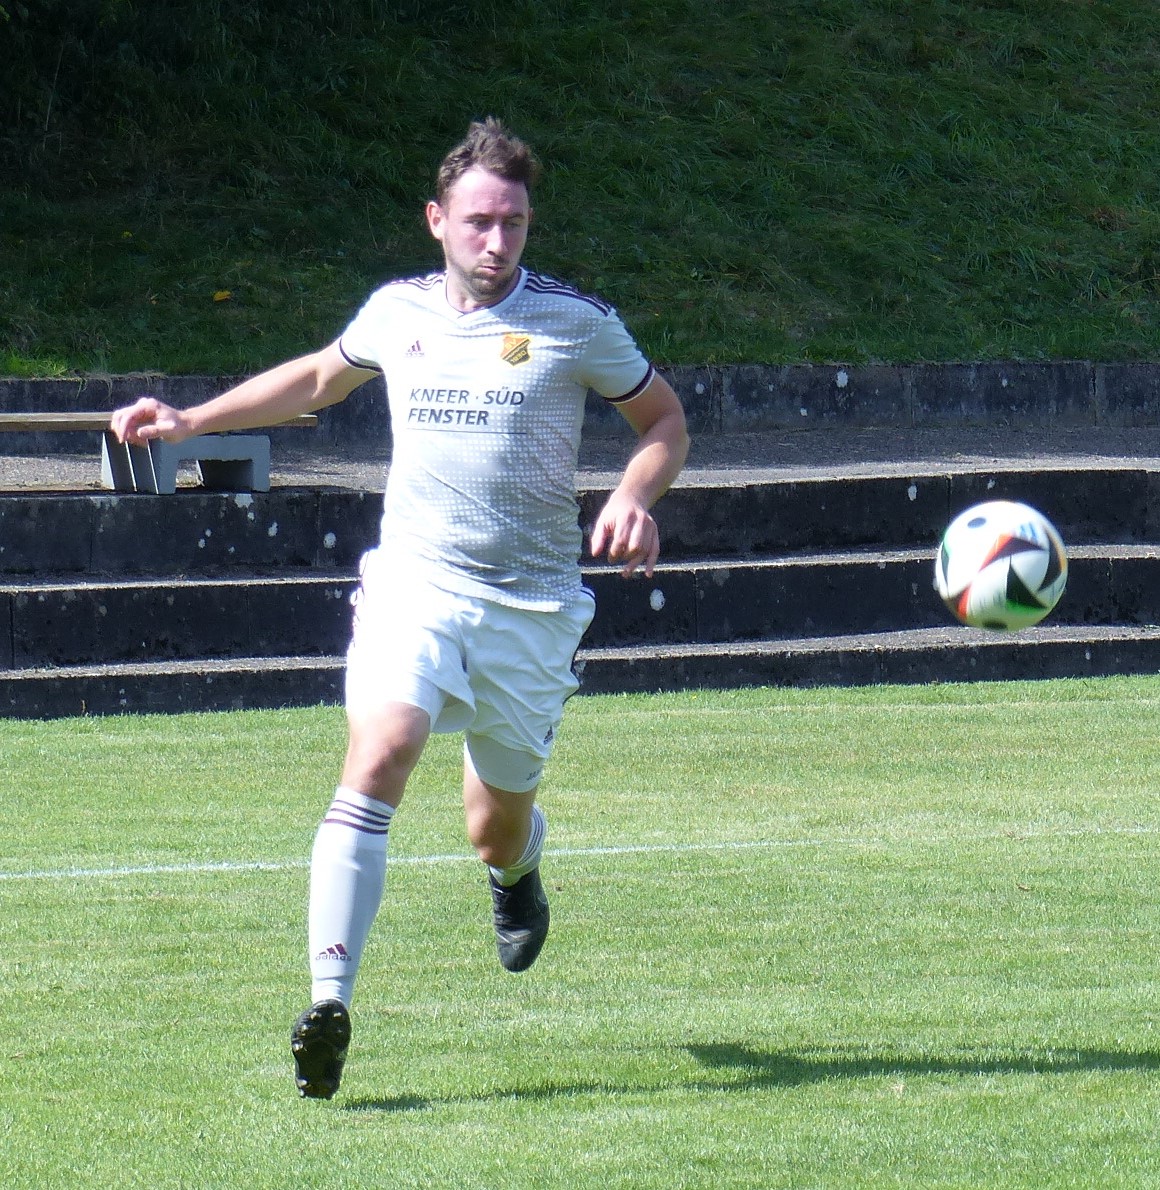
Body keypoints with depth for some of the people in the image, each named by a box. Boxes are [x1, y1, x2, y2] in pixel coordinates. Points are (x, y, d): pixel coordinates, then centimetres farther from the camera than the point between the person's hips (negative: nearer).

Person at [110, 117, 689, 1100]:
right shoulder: (396, 312, 8)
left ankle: (517, 873, 50)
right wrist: (190, 420, 23)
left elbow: (663, 417, 10)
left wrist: (636, 497, -10)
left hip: (532, 604, -1)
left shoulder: (576, 323, -1)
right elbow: (318, 379, 28)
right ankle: (330, 999, -30)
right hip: (414, 584, 1)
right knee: (376, 762, -24)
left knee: (498, 827, 8)